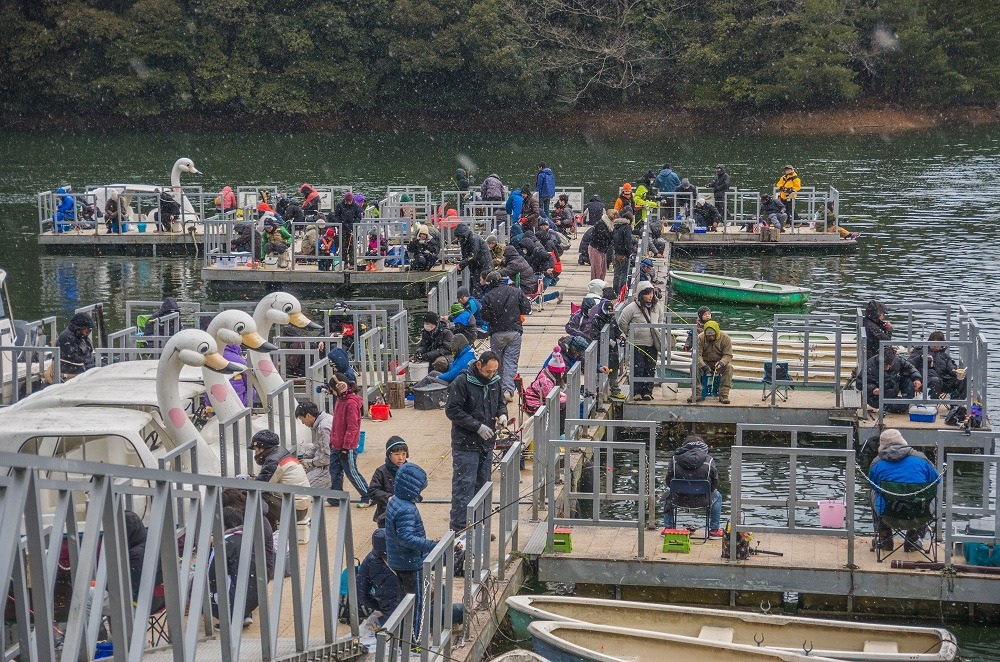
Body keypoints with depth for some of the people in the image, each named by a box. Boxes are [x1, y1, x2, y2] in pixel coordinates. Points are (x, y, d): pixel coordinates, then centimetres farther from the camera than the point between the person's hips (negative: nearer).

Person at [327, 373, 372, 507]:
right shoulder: (341, 400, 9)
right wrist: (332, 440, 18)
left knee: (351, 472, -1)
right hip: (336, 445, 9)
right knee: (334, 471, 13)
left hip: (347, 447, -9)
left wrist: (346, 447, -20)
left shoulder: (351, 403, -21)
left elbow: (352, 427, -22)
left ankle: (368, 497, 9)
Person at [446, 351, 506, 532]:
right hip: (466, 445, -8)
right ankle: (458, 529, -6)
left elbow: (500, 402, 24)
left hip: (487, 444, 8)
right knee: (464, 486, -9)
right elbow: (452, 410, -17)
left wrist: (502, 414, 0)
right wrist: (478, 426, -20)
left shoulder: (494, 382, 8)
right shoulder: (461, 383, -14)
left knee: (482, 485, 14)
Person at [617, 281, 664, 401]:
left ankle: (647, 391, 14)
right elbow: (622, 322, -5)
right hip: (637, 344, -4)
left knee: (650, 369, 5)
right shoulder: (633, 307, -11)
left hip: (652, 344, 4)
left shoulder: (657, 306, 5)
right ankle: (636, 392, 5)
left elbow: (660, 320, 25)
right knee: (638, 368, -4)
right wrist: (629, 334, 2)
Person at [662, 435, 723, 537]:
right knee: (717, 496, 33)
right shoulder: (709, 460, -6)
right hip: (702, 501, -1)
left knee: (667, 494, 36)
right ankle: (714, 530, 32)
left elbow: (668, 482, 3)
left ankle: (668, 528, 37)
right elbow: (715, 484, 0)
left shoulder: (674, 460, -3)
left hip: (679, 500, 1)